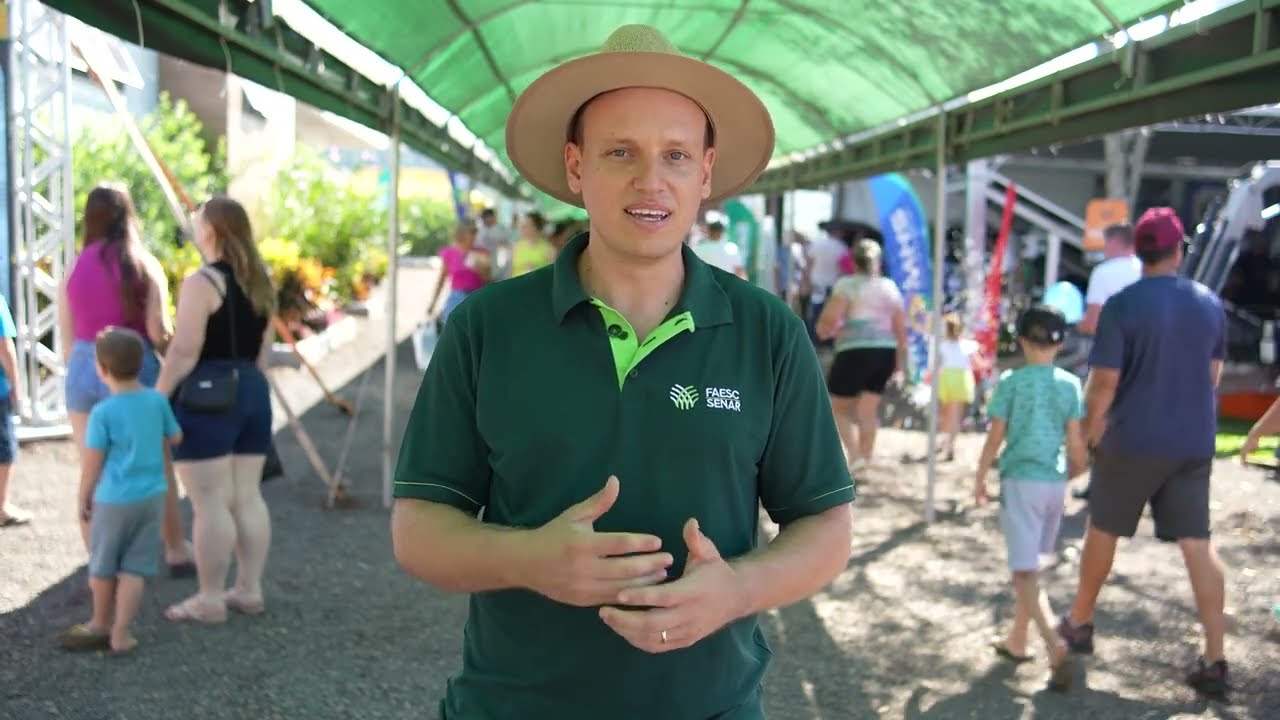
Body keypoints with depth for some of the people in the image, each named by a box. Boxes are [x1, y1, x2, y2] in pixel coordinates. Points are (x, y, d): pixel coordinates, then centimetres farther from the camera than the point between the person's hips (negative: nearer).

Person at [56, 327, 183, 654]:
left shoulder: (103, 412, -15)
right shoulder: (157, 400, -4)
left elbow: (91, 464, -10)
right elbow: (175, 438, 10)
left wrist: (84, 499, 3)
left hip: (114, 500, -3)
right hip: (152, 496, 3)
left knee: (103, 567, 18)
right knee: (134, 568, 7)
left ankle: (101, 625, 35)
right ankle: (121, 633, 7)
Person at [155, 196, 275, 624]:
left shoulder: (202, 282, -13)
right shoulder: (260, 282, 12)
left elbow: (184, 352, -16)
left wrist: (157, 398, -9)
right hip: (253, 391, 8)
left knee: (210, 503, -3)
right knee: (247, 496, 12)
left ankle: (210, 600, 4)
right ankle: (249, 589, 18)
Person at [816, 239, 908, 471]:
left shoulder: (847, 284, -2)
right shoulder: (890, 286, 14)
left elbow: (830, 317, -13)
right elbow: (901, 326, 14)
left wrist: (824, 330, 7)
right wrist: (901, 357, 21)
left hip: (855, 351, -5)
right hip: (886, 352, 5)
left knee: (838, 407, 6)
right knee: (868, 410, 13)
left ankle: (854, 455, -9)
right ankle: (866, 458, 13)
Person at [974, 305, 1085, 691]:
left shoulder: (1011, 381, -7)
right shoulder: (1070, 384, 1)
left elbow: (996, 436, -6)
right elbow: (1076, 442, 0)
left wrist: (980, 478, 7)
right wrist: (1075, 471, 19)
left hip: (1020, 480, -4)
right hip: (1055, 482, 4)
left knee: (1025, 572, -5)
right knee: (1028, 564, 20)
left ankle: (1055, 645, -23)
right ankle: (1017, 640, 31)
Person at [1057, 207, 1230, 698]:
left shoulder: (1123, 305, -13)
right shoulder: (1210, 304, 3)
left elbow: (1103, 383, -14)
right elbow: (1212, 375, 12)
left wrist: (1089, 434, -1)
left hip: (1132, 441, -3)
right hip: (1193, 443, 4)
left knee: (1103, 531, 14)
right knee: (1197, 543, 5)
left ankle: (1079, 624, 29)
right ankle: (1214, 659, 3)